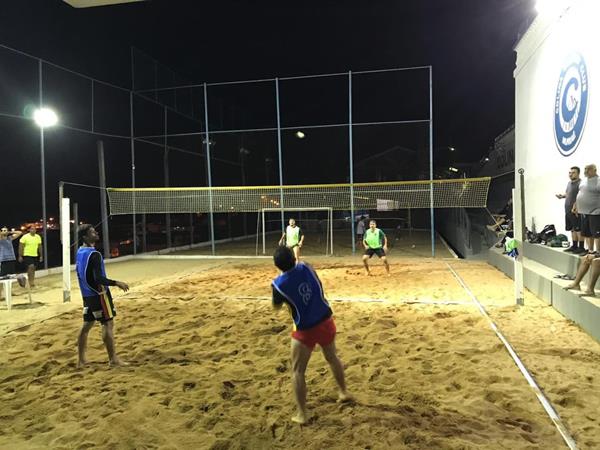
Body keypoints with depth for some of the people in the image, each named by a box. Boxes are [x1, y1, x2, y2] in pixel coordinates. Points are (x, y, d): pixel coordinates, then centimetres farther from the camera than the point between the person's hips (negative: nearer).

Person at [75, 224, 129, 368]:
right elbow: (98, 278, -26)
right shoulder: (94, 254, -20)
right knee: (108, 324, -2)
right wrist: (117, 283, -17)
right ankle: (113, 359, 4)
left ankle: (81, 360, 20)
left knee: (87, 325, 14)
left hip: (87, 294, 9)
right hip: (98, 294, -9)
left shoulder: (79, 252, 9)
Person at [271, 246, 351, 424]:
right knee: (332, 358, 28)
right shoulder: (306, 268, -8)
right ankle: (344, 392, 46)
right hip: (326, 321, 5)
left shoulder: (279, 283, -17)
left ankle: (302, 414, 11)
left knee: (297, 371, 10)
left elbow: (276, 306, 2)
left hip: (305, 330, -4)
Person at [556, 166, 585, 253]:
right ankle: (574, 246, 24)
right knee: (572, 229, 15)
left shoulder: (580, 183, -13)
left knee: (578, 230, -3)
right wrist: (562, 195, 7)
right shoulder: (569, 183, 15)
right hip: (568, 210, 9)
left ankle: (581, 248, 3)